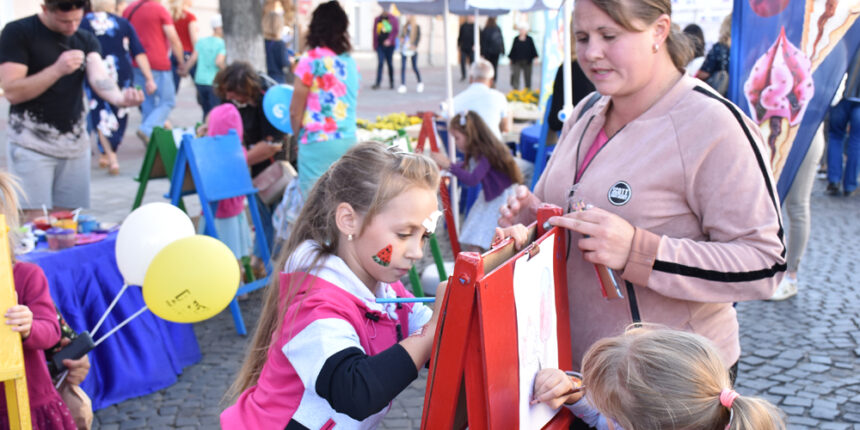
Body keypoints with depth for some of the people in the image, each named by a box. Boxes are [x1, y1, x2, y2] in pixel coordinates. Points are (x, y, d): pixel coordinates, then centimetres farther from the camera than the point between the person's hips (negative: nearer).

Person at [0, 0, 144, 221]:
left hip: (75, 143, 4)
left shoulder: (86, 40, 8)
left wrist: (119, 97, -33)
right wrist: (57, 69, -25)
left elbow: (99, 77, -10)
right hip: (31, 143, -4)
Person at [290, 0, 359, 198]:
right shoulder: (350, 62, 10)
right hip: (349, 139, 6)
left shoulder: (312, 60, -6)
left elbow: (295, 111, -2)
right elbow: (350, 103, 13)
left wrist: (298, 135, 16)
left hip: (318, 142, -6)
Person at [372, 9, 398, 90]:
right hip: (380, 45, 1)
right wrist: (375, 44, 6)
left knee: (389, 63, 6)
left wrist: (389, 40, -18)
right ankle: (378, 83, -11)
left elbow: (395, 31, -5)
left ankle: (391, 82, 18)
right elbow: (375, 32, 11)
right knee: (380, 63, -8)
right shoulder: (377, 20, 9)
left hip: (389, 45, -1)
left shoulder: (393, 19, 2)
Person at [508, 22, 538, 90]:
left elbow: (533, 49, 2)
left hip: (527, 62, 0)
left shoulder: (529, 39, 2)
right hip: (517, 61, 1)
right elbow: (513, 49, 10)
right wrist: (511, 59, 10)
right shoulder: (516, 39, 6)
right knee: (516, 77, -7)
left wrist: (535, 58, -8)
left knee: (527, 77, 6)